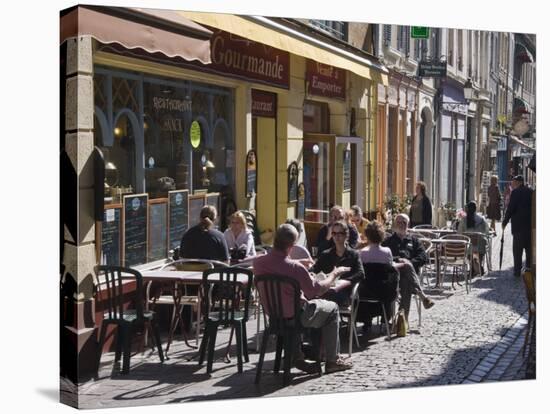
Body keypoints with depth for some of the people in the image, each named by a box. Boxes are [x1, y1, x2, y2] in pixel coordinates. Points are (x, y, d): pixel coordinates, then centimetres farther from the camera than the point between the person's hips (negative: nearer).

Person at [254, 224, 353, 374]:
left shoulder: (258, 262, -12)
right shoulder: (294, 267, -30)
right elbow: (317, 289, -18)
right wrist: (334, 274, -2)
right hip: (295, 315, -6)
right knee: (332, 308, 18)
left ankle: (296, 356, 34)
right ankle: (332, 360, 22)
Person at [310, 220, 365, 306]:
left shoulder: (353, 255, 14)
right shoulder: (325, 255, 26)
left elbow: (360, 274, -1)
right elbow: (314, 269, 15)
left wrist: (346, 282, -20)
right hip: (326, 289, 3)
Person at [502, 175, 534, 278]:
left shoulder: (515, 192, -9)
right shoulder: (531, 191, 9)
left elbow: (510, 208, -12)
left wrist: (504, 222, -4)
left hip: (518, 225, -5)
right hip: (531, 224, 5)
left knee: (517, 249, 0)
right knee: (529, 248, 12)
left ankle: (517, 270, -2)